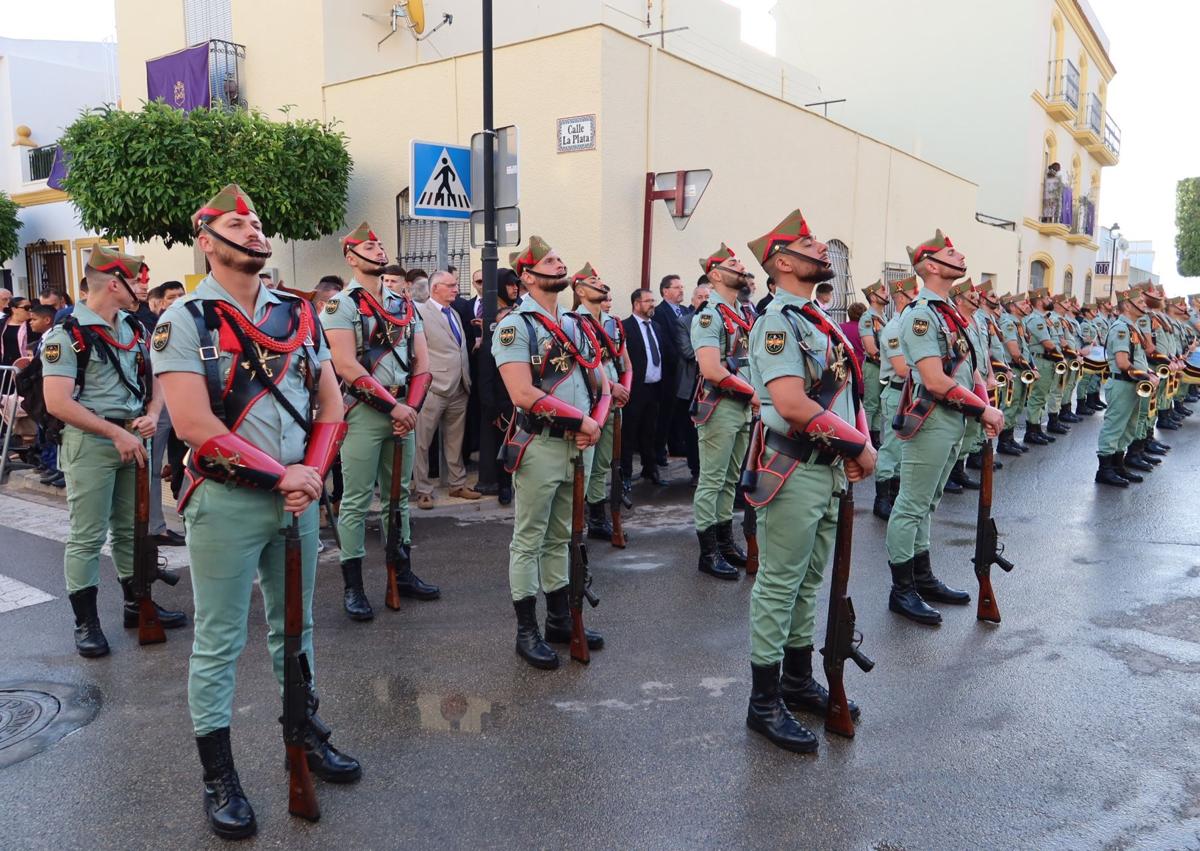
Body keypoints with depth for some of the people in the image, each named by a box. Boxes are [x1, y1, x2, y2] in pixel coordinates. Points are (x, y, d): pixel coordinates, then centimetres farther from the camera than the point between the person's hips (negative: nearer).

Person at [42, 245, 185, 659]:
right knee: (87, 536, 0)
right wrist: (116, 433, -19)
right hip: (89, 443, -6)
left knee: (131, 529, 15)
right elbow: (58, 402, -18)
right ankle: (86, 622, 10)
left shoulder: (135, 329, 10)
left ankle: (136, 603, 27)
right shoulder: (67, 335, -11)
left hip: (132, 439, 7)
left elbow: (154, 380, 18)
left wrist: (151, 415, -3)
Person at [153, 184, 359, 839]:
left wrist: (312, 475, -7)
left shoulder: (299, 314, 8)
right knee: (219, 642, 6)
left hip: (300, 494, 5)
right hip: (227, 502, -5)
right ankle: (218, 777, 20)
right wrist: (281, 476, -17)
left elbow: (331, 403, 8)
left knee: (294, 625, 18)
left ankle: (307, 737, 35)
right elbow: (194, 425, -17)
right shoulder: (183, 322, -8)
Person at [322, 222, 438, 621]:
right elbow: (347, 367, -14)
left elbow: (422, 363, 10)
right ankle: (353, 585, 8)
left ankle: (403, 573, 24)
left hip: (405, 411, 6)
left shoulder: (406, 306, 13)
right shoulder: (340, 305, -5)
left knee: (398, 495, 14)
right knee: (356, 500, 0)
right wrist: (393, 407, -16)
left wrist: (412, 408, -5)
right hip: (363, 412, -6)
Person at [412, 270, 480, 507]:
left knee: (455, 441, 15)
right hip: (432, 389, -7)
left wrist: (467, 381, 14)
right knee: (422, 442, 0)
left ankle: (457, 484, 25)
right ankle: (423, 490, 9)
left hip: (459, 389, 7)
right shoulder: (421, 312, -8)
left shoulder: (455, 313, 17)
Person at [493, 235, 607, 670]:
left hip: (578, 445, 7)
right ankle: (527, 632, 14)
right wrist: (581, 421, -16)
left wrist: (596, 423, -6)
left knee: (560, 538, 17)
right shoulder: (515, 326, -10)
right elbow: (523, 394, -21)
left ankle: (560, 620, 28)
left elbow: (600, 382, 14)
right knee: (529, 542, 3)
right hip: (539, 446, -7)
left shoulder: (576, 326, 14)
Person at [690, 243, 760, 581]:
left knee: (730, 480, 16)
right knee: (712, 482, -2)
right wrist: (753, 393, -16)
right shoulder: (709, 315, -13)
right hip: (719, 408, -8)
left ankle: (726, 542, 27)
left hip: (744, 408, 9)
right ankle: (709, 553, 6)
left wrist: (756, 395, 3)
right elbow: (711, 369, -23)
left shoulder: (745, 314, 13)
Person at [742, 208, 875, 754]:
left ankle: (799, 681, 32)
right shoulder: (778, 321, -15)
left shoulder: (819, 320, 15)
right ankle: (765, 703, 11)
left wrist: (859, 443, 0)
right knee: (778, 586, 0)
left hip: (829, 468, 9)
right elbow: (792, 404, -26)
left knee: (809, 582, 18)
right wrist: (859, 446, -17)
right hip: (793, 472, -9)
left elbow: (849, 387, 18)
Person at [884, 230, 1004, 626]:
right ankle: (902, 591, 6)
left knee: (926, 504, 17)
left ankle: (923, 579, 28)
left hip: (954, 421, 10)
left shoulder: (949, 312, 15)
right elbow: (935, 381, -23)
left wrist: (986, 407, 0)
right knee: (912, 506, -2)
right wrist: (984, 410, -16)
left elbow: (969, 366, 16)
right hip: (930, 422, -10)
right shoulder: (921, 314, -16)